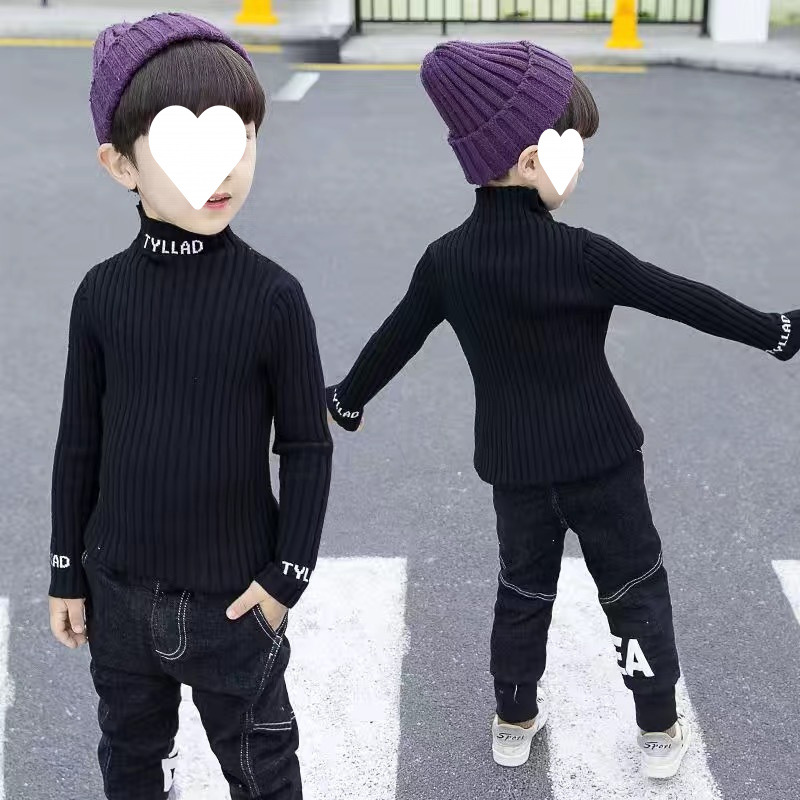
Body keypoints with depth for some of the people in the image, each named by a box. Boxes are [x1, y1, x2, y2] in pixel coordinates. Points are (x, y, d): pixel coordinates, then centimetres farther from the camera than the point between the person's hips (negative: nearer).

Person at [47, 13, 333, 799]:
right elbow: (81, 440, 2)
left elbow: (307, 446, -7)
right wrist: (68, 571, 6)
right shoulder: (102, 292, -8)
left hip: (233, 593, -3)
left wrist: (287, 574, -8)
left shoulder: (272, 296, -15)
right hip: (119, 591, 3)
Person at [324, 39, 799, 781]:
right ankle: (660, 733, 22)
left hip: (513, 465, 5)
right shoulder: (578, 255, -21)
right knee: (635, 588, 12)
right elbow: (682, 298, -16)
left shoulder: (446, 258, -6)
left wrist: (345, 401, 23)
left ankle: (514, 722, 34)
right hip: (599, 457, -4)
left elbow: (395, 339, 6)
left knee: (523, 588, 21)